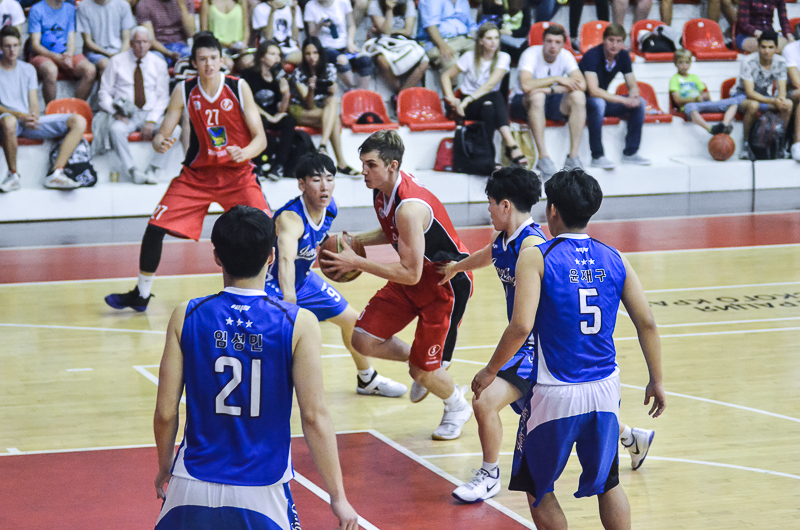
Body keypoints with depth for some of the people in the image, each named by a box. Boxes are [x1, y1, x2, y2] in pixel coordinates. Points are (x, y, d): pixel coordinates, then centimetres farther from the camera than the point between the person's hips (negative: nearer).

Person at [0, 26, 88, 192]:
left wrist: (34, 116, -11)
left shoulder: (28, 69, 20)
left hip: (30, 121, 5)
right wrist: (19, 115, -20)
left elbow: (34, 103, 13)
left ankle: (56, 173, -30)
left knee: (79, 121, -15)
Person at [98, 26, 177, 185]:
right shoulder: (117, 61, 7)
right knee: (116, 130, -36)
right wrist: (115, 112, -12)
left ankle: (153, 170, -27)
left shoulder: (159, 63, 10)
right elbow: (104, 92, 7)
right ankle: (133, 171, -33)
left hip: (151, 114, 1)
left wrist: (152, 120, -9)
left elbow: (163, 97, 7)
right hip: (125, 116, -1)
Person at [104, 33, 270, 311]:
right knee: (155, 227, -6)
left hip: (237, 173, -2)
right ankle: (141, 295, 12)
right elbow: (162, 133, -4)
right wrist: (159, 142, -28)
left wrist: (245, 152, -34)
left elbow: (260, 138, -13)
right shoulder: (184, 91, -8)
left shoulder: (239, 88, -13)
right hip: (197, 173, 2)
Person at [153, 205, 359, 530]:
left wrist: (164, 468, 17)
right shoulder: (299, 324, -8)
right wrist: (338, 497, -4)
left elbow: (165, 412, -1)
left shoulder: (186, 317, -4)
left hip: (194, 489, 1)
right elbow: (314, 417, -11)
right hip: (263, 492, -1)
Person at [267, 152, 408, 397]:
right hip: (270, 283, -8)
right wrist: (289, 301, -72)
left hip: (303, 279, 8)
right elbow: (286, 259, -59)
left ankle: (367, 380, 44)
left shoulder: (330, 208, -15)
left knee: (351, 320, 17)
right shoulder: (291, 218, -40)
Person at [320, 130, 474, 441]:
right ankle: (419, 361, 24)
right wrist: (356, 240, 0)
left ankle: (457, 406, 28)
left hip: (448, 281, -8)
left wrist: (357, 263, -28)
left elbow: (410, 274, -31)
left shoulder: (410, 207, -33)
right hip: (416, 275, 8)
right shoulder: (382, 191, -5)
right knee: (363, 341, -2)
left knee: (423, 369, -3)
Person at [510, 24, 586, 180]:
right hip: (523, 102, -4)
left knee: (578, 97, -23)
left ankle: (573, 157, -25)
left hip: (551, 102, 4)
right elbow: (526, 86, -36)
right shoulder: (531, 54, -19)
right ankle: (543, 157, -39)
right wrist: (557, 79, -30)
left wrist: (550, 89, -31)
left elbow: (581, 84, -21)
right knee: (537, 97, -39)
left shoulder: (565, 56, -7)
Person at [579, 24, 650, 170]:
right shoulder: (592, 56, -23)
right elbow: (593, 91, -32)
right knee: (598, 102, -39)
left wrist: (633, 96, -21)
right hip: (583, 101, -7)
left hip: (604, 99, 7)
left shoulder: (623, 56, -3)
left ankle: (630, 153, -6)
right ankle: (597, 156, -33)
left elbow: (633, 86, 4)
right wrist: (623, 100, -35)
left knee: (640, 102, -10)